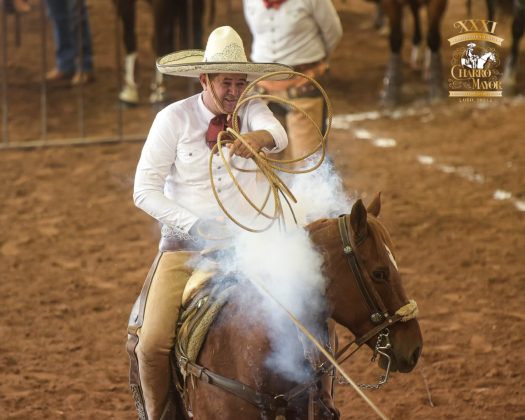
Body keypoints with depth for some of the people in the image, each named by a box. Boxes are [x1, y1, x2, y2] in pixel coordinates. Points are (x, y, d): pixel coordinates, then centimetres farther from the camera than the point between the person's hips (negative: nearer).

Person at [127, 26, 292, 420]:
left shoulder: (252, 111, 3)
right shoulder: (173, 119, -1)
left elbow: (278, 135, -21)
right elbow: (145, 190, -6)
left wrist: (258, 138, -45)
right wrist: (194, 225, -18)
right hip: (185, 246, -1)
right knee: (152, 344, -18)